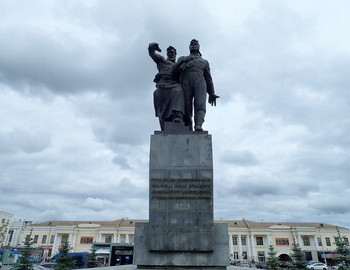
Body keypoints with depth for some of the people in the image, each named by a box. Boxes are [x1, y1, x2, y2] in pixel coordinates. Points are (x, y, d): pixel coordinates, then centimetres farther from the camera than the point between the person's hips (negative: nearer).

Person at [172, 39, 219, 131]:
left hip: (200, 82, 0)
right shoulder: (182, 59, 32)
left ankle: (198, 126, -42)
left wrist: (212, 93, 14)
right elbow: (173, 71, 14)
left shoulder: (204, 61, 35)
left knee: (200, 105, -24)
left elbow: (208, 78, 26)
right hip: (186, 82, 0)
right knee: (187, 107, -14)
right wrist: (184, 61, -3)